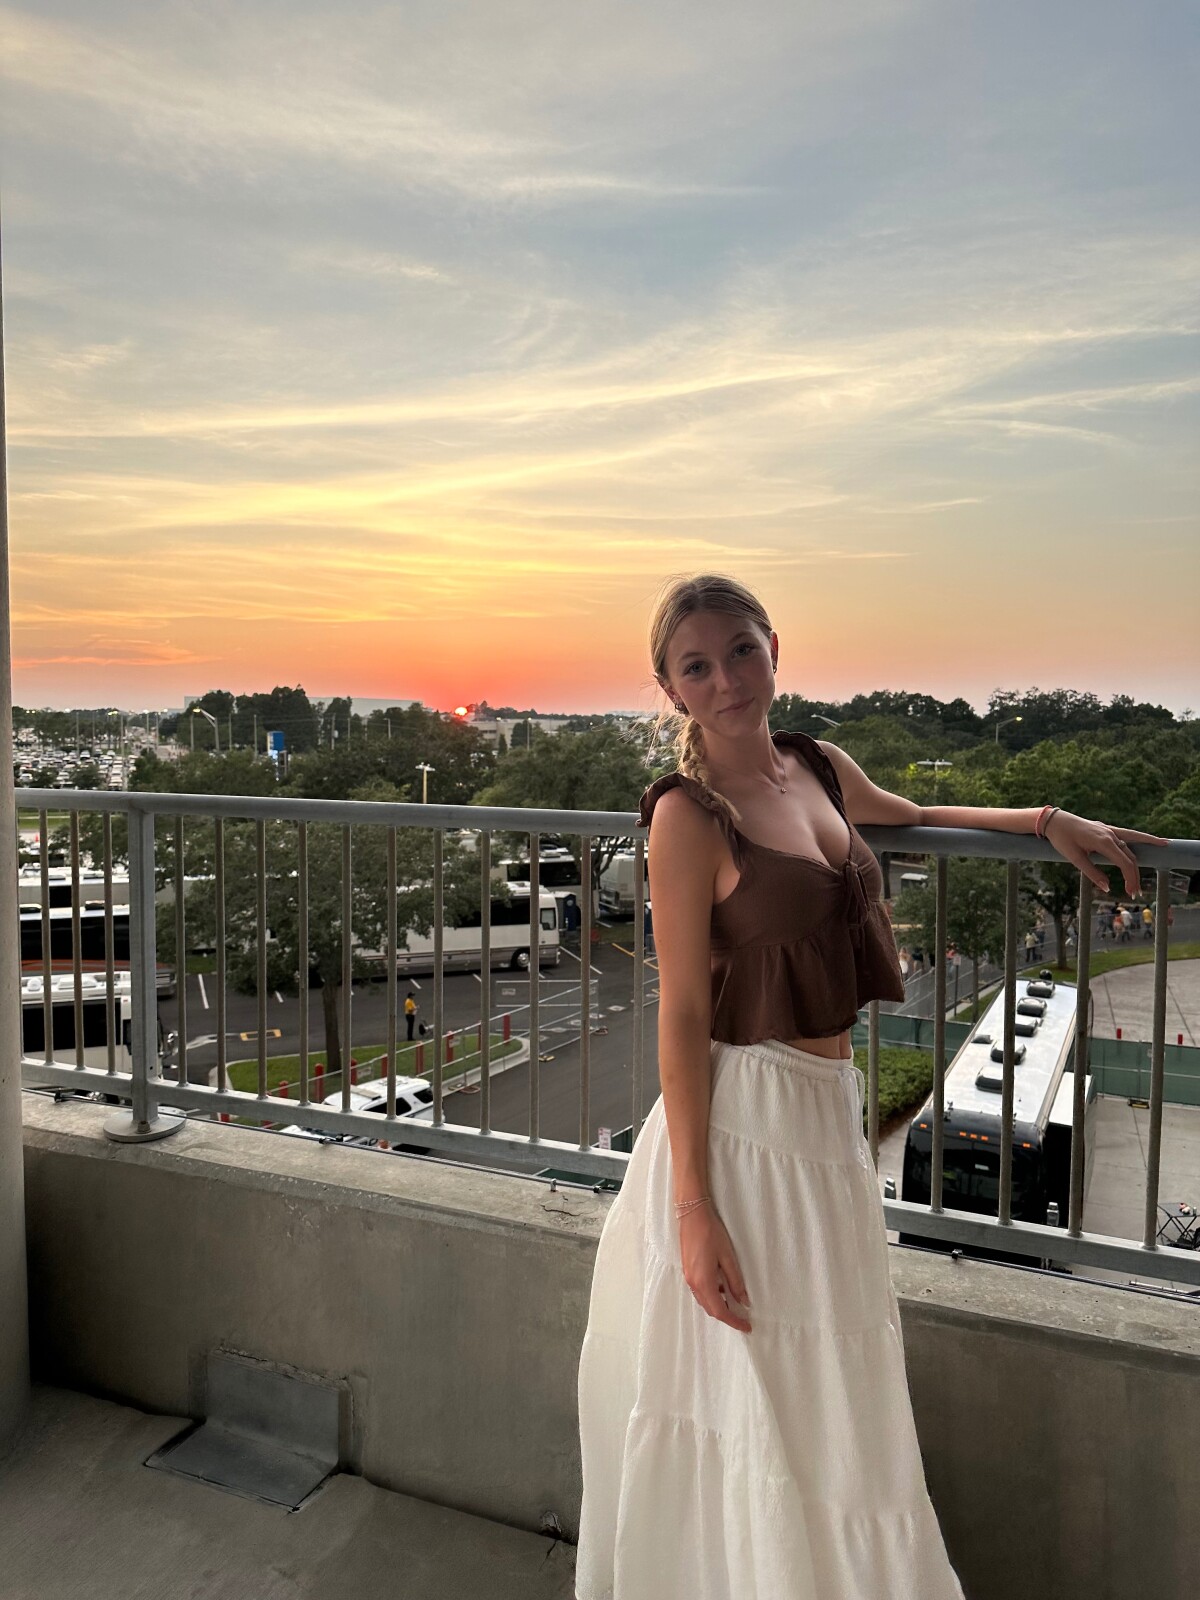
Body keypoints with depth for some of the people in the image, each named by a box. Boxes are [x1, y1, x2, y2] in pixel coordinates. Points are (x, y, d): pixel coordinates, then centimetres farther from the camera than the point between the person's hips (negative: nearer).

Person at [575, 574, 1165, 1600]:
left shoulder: (822, 769, 5)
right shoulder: (689, 813, -15)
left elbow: (908, 817, 28)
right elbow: (682, 1016, -16)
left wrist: (1048, 820, 22)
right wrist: (695, 1209, -18)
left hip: (827, 1114, 7)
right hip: (742, 1121, -7)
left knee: (821, 1401, 23)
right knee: (751, 1411, 9)